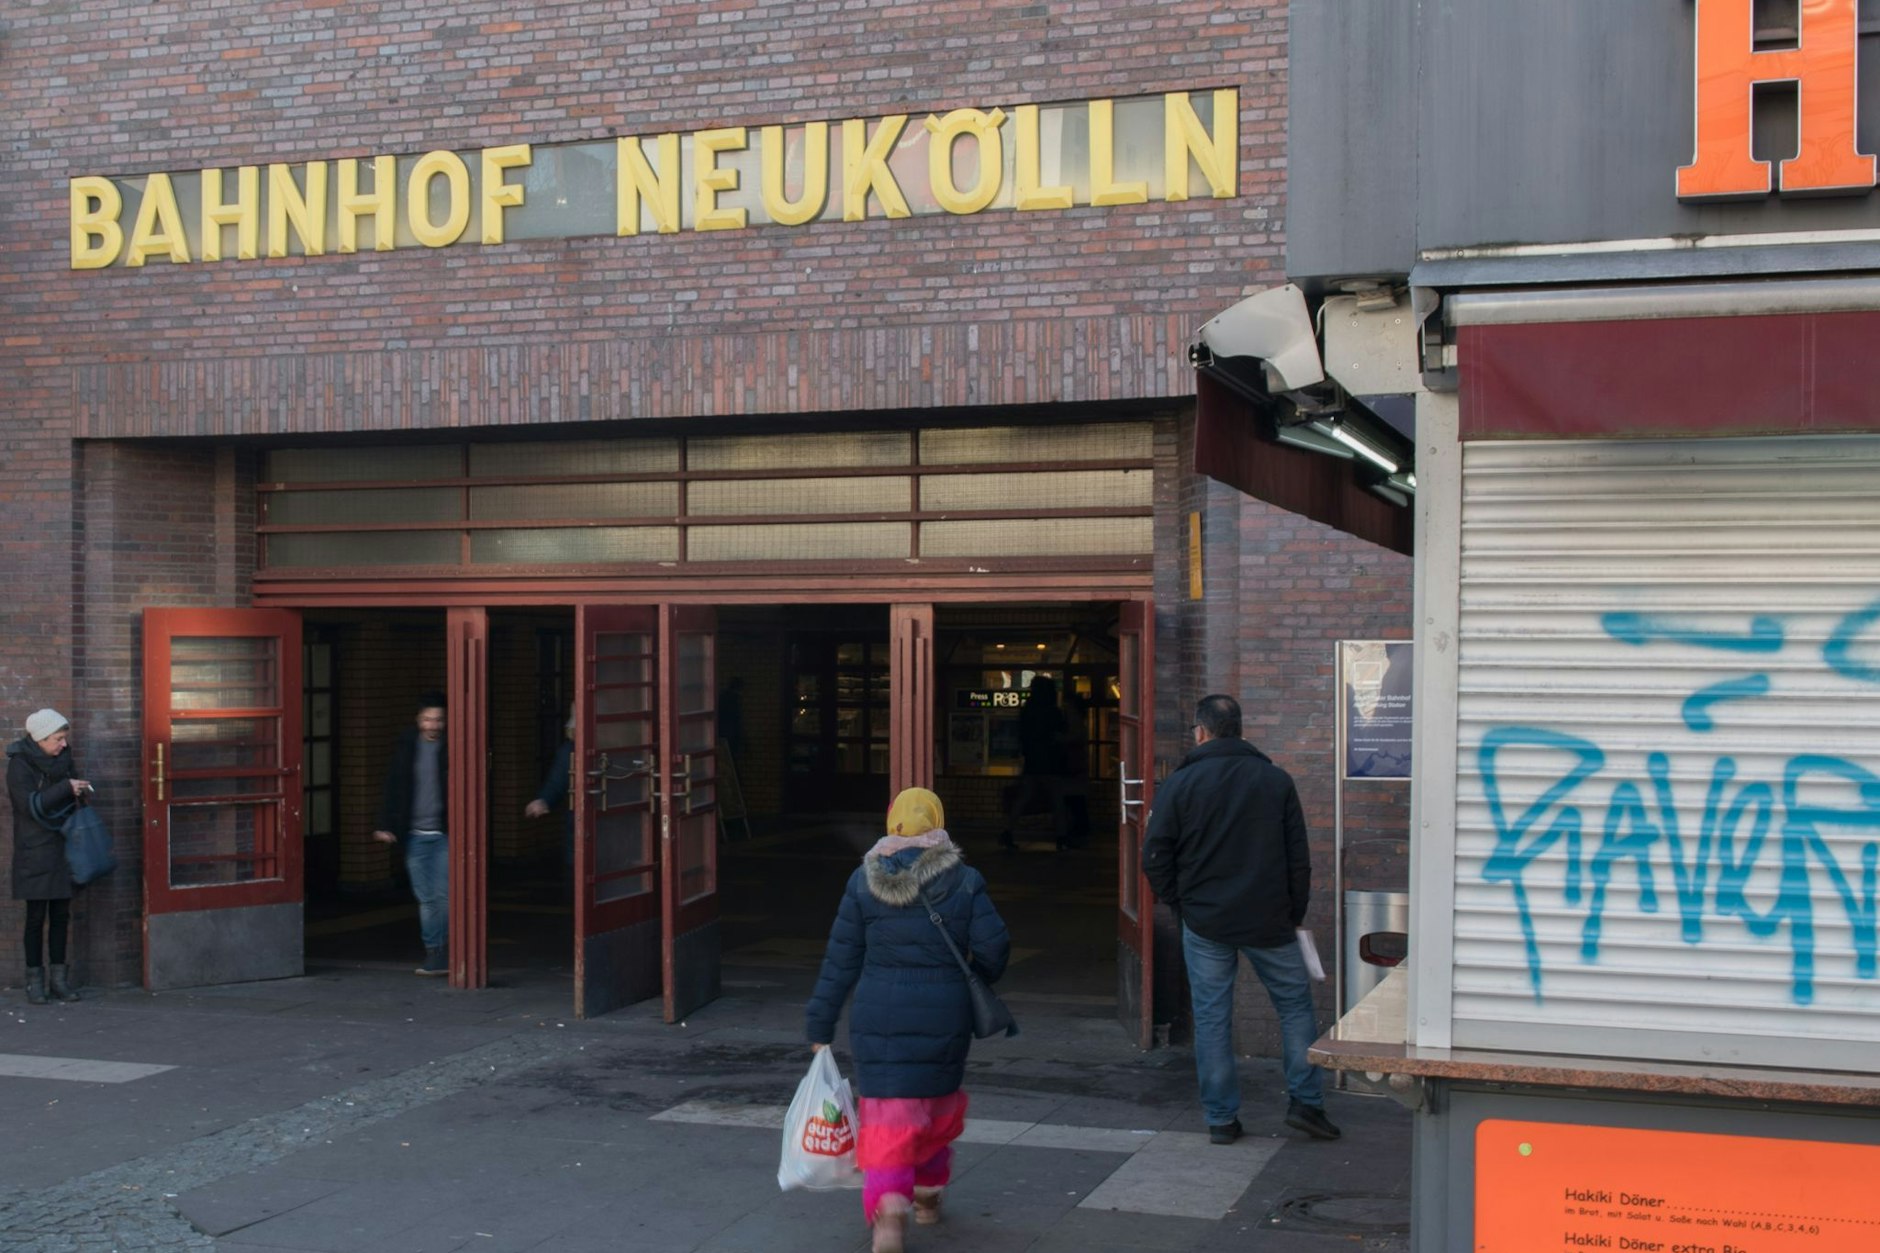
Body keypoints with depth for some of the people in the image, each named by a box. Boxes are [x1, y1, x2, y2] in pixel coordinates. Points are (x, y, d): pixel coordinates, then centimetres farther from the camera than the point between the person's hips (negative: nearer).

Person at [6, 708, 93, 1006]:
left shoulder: (63, 758, 9)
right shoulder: (20, 764, -9)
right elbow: (31, 805, -18)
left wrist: (81, 790, 3)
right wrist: (66, 788, -21)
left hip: (62, 847, 6)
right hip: (34, 853, -6)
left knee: (61, 915, 7)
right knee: (36, 916, -2)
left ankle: (58, 978, 13)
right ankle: (34, 981, 5)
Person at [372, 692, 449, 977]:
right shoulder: (406, 746, 5)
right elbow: (393, 789, 8)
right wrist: (386, 825, 1)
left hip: (444, 834, -3)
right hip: (415, 835, 3)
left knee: (444, 896, -7)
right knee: (425, 899, 7)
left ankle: (439, 952, 3)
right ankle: (434, 952, 15)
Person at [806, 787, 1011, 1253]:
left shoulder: (864, 882, -2)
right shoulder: (963, 881, -4)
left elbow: (840, 961, 0)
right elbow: (994, 946, -8)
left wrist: (821, 1027, 5)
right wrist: (977, 983, 15)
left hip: (878, 1018, -1)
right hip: (944, 1017, 1)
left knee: (887, 1115, 3)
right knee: (938, 1101, 23)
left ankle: (889, 1212, -15)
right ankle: (928, 1196, 37)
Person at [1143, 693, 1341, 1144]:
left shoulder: (1180, 784, -4)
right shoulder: (1276, 780, 2)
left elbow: (1155, 857, -5)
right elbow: (1299, 857, 4)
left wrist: (1177, 903, 9)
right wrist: (1294, 913, 13)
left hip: (1205, 921, -1)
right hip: (1269, 920, 1)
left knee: (1211, 1018, 6)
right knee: (1295, 1005, 13)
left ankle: (1221, 1118, 9)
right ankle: (1305, 1101, 8)